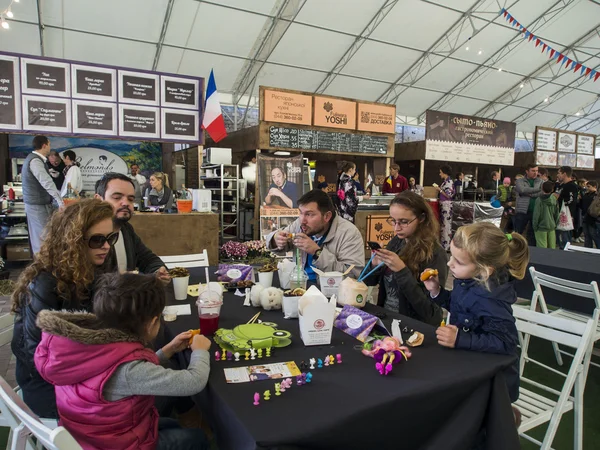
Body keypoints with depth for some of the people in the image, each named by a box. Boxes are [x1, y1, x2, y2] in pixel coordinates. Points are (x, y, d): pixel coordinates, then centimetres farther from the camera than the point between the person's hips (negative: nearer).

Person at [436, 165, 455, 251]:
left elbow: (449, 195, -19)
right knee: (443, 224, 13)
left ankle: (446, 246, 3)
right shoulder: (445, 181, 12)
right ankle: (444, 244, 22)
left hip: (446, 205, -9)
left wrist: (440, 190, -13)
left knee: (446, 225, -4)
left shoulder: (449, 181, -15)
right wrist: (439, 189, 10)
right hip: (443, 204, 9)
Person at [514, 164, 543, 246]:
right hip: (522, 211, -3)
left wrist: (529, 192, -14)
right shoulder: (520, 181, 2)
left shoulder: (540, 181, 9)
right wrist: (538, 189, -10)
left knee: (533, 234, 11)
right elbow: (522, 190, -17)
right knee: (517, 233, 2)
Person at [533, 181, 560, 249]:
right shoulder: (554, 199, 1)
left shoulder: (539, 200, -12)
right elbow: (557, 214, 7)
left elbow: (536, 215, -11)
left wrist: (535, 227, -2)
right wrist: (555, 224, 18)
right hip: (552, 227, 5)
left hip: (541, 227, -5)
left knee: (542, 249, -2)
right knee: (552, 248, 12)